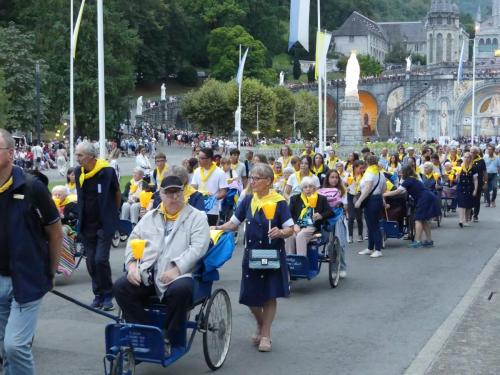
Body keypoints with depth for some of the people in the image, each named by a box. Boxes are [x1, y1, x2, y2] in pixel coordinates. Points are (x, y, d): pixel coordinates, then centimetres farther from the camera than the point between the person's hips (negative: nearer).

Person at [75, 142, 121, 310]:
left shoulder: (108, 171, -12)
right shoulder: (78, 173, 3)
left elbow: (117, 193, 3)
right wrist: (82, 217, 15)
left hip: (105, 224, -5)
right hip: (87, 225, 5)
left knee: (101, 259, -13)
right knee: (91, 261, 7)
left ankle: (108, 295, 3)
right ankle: (98, 294, 20)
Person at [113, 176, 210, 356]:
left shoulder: (197, 217, 8)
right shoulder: (150, 217, 22)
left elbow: (198, 247, -6)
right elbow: (133, 241, 19)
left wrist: (176, 269, -18)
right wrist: (132, 265, -1)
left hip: (179, 274, -4)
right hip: (146, 274, 4)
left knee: (180, 290, -37)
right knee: (120, 286, -20)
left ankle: (168, 339, -15)